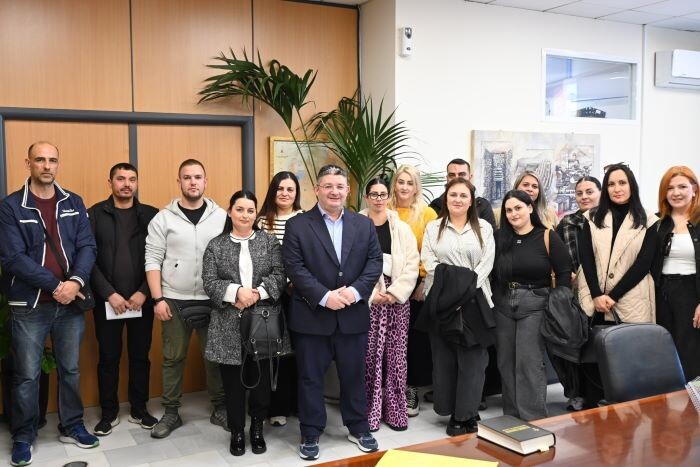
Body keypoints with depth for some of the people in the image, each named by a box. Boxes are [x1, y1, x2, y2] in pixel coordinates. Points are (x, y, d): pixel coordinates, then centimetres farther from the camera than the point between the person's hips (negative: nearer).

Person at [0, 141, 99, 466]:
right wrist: (55, 285, -18)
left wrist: (75, 282, -18)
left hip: (71, 302, 3)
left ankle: (72, 427, 30)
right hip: (29, 305, -3)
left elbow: (87, 246, -1)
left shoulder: (73, 203, 6)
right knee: (27, 375, 5)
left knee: (70, 369, 14)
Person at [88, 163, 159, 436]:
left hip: (141, 299, 1)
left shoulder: (150, 215, 2)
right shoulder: (96, 214, -1)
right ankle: (109, 412, 23)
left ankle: (139, 409, 25)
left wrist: (144, 292, -10)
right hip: (107, 300, -1)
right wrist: (109, 293, -12)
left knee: (140, 355, 10)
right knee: (108, 357, 8)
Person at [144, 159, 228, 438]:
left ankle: (220, 408, 23)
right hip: (174, 300, 0)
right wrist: (158, 299, -7)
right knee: (173, 357, 9)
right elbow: (153, 261, -1)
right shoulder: (163, 218, -1)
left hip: (212, 300, 1)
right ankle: (171, 412, 22)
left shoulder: (221, 217, 1)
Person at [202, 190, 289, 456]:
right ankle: (237, 431, 21)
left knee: (261, 378, 7)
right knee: (233, 380, 6)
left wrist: (257, 293, -16)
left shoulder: (269, 241, 7)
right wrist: (237, 292, -18)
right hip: (229, 325, 0)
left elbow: (279, 276, -2)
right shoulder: (216, 245, 5)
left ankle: (257, 428, 25)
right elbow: (210, 282, -3)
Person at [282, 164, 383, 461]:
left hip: (353, 315, 3)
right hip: (311, 316, -2)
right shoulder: (297, 225, -3)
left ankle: (358, 428, 31)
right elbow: (295, 268, -10)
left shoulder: (364, 224, 8)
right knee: (310, 378, 8)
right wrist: (324, 296, -19)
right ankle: (310, 434, 22)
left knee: (354, 375, 14)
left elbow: (374, 261, 2)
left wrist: (355, 290, -14)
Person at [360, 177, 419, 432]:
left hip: (398, 299, 2)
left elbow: (412, 264, 2)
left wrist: (395, 293, -8)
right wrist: (372, 293, -11)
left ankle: (395, 410, 14)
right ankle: (370, 411, 9)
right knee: (369, 356, -2)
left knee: (396, 356, 4)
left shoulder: (402, 228, 7)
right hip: (367, 300, -2)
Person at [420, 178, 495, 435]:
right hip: (442, 299, 1)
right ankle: (453, 414, 15)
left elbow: (487, 262, -1)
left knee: (473, 358, -1)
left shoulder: (484, 228, 9)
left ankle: (468, 414, 9)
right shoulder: (433, 228, 9)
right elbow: (429, 261, -1)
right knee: (444, 358, 4)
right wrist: (450, 286, -14)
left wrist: (467, 288, -14)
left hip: (474, 299, 0)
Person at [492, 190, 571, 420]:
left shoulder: (547, 237, -4)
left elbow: (564, 272, -5)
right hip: (503, 305, 4)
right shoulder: (500, 238, 4)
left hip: (534, 305, -4)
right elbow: (492, 273, 5)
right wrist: (492, 300, -3)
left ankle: (533, 418, 4)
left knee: (529, 362, -6)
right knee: (506, 363, 10)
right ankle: (511, 415, 22)